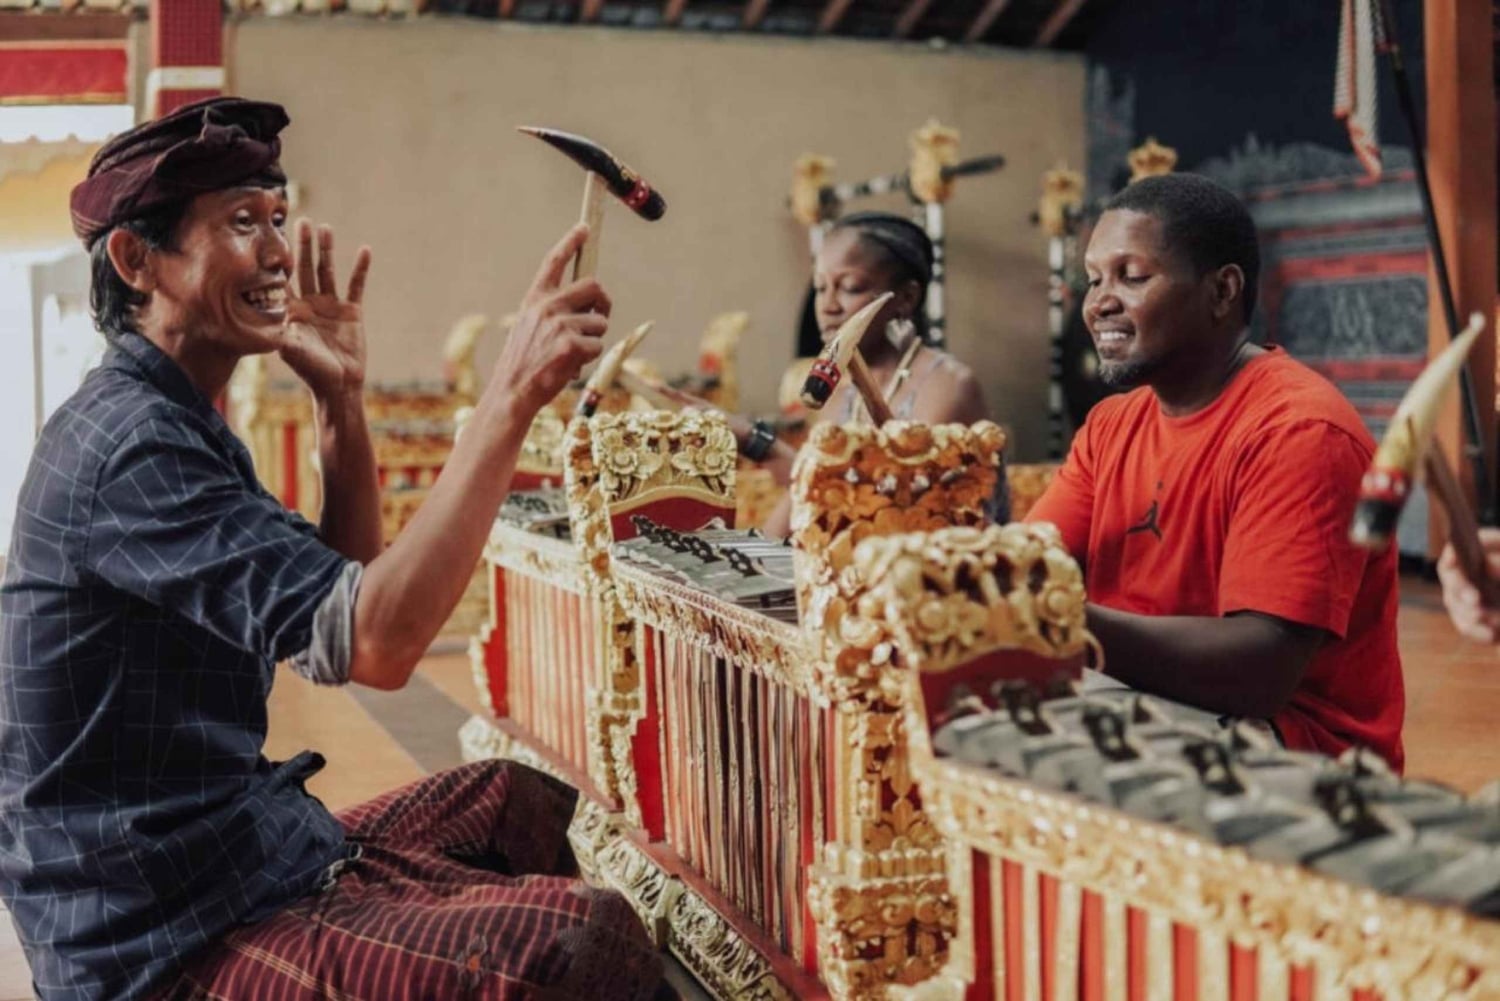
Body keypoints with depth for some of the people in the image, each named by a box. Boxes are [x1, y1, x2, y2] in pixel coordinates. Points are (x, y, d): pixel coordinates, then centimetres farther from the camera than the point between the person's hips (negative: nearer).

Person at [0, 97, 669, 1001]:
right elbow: (372, 644, -33)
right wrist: (515, 392, -32)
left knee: (523, 804, 24)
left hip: (245, 850, 11)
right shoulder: (130, 442, -21)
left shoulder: (175, 422, 13)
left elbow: (337, 610, 13)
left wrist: (341, 400, 3)